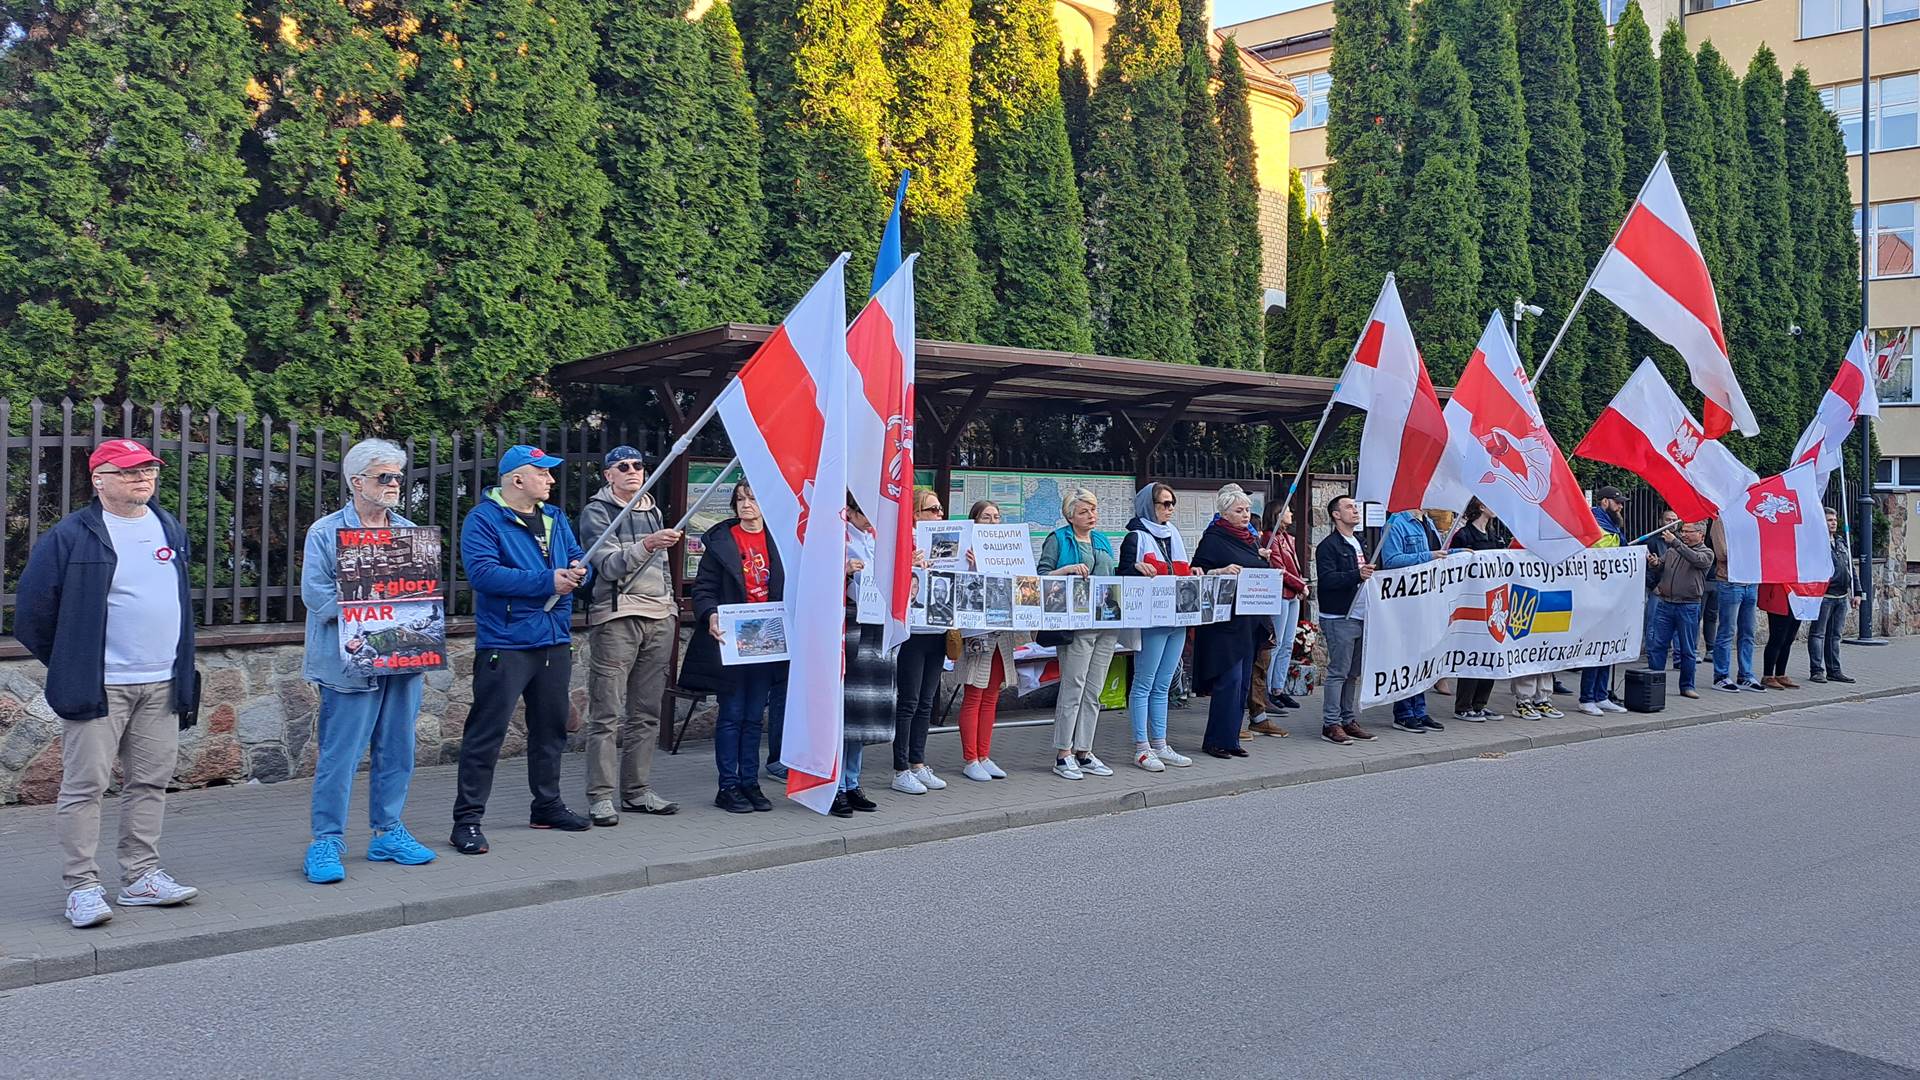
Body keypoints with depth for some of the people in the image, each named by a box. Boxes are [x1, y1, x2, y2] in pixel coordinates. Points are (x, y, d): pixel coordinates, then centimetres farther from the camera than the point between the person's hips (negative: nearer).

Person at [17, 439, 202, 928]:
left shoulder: (171, 529, 12)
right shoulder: (71, 536, -7)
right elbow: (33, 609, -4)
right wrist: (68, 664, 3)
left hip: (162, 685, 6)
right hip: (98, 686, -6)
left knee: (151, 782, 10)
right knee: (85, 785, -2)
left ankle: (142, 877, 19)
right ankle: (82, 887, 5)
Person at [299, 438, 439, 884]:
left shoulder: (409, 532, 15)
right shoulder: (325, 533, -1)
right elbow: (316, 593, -10)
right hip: (350, 662, -5)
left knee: (397, 752, 10)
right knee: (339, 756, -4)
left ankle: (387, 833, 22)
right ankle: (326, 841, 5)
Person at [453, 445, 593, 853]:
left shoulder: (554, 518, 14)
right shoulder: (483, 519, -9)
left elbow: (577, 557, 17)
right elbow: (483, 572, -21)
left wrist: (579, 570, -9)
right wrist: (547, 582, -22)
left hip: (555, 642, 8)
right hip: (505, 644, -7)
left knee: (551, 727, 16)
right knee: (487, 731, -6)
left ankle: (548, 805, 29)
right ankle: (467, 819, -1)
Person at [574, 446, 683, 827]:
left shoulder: (652, 510, 19)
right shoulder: (597, 511, -1)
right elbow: (610, 566, -15)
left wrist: (671, 607, 20)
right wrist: (647, 544, -29)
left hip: (659, 617, 6)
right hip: (616, 616, -6)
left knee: (647, 712, 8)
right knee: (607, 713, -7)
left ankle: (637, 790, 15)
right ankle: (601, 796, -4)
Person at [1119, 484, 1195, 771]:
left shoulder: (1174, 536, 18)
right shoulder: (1136, 537, -4)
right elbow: (1123, 575, -10)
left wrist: (1192, 573, 5)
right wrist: (1137, 568, -29)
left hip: (1177, 619, 7)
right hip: (1150, 620, -7)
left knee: (1162, 686, 12)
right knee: (1143, 685, -3)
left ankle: (1160, 744, 18)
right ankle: (1141, 749, 2)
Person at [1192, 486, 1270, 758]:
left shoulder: (1251, 540, 18)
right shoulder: (1213, 539, -5)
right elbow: (1197, 572, -10)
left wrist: (1267, 562, 7)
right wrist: (1222, 571, -25)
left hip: (1251, 620, 8)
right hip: (1225, 620, -8)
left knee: (1243, 681, 8)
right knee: (1230, 678, -10)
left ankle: (1230, 738, 15)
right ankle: (1217, 740, -3)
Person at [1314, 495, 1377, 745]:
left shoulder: (1358, 543, 18)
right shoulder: (1328, 545, -10)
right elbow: (1327, 579, -21)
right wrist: (1357, 575, -30)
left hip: (1360, 617, 9)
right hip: (1339, 618, -8)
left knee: (1354, 673, 12)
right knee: (1338, 672, -7)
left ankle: (1348, 720, 19)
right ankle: (1331, 724, -3)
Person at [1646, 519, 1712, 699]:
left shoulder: (1706, 553, 1)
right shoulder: (1673, 549, 13)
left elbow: (1695, 559, -21)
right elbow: (1661, 568, 18)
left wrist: (1675, 542, -27)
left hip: (1688, 606, -3)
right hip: (1664, 603, 4)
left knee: (1687, 649, 5)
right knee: (1656, 645, 1)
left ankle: (1687, 686, 15)